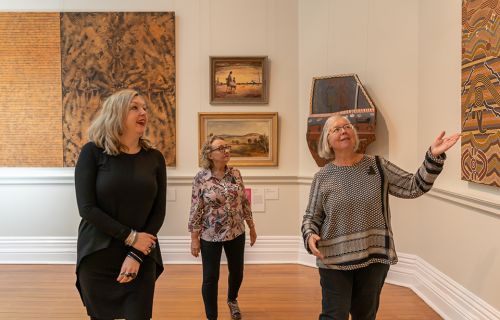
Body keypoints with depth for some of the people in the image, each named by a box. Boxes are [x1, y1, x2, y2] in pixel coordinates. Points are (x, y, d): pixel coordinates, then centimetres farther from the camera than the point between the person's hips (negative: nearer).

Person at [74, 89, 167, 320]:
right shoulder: (93, 152, -7)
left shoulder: (155, 158, 1)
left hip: (142, 258, 2)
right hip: (97, 257, -1)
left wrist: (137, 255, -10)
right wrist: (131, 237, -15)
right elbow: (87, 208, -12)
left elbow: (158, 212, -1)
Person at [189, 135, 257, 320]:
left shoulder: (235, 174, -2)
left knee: (237, 272, 17)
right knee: (210, 278, 5)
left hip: (236, 233, 4)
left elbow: (244, 202, 6)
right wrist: (194, 239, -8)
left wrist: (252, 227, 9)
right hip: (210, 236, -3)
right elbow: (196, 210, -9)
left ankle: (232, 300, 49)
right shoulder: (200, 178, -12)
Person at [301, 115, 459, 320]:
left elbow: (414, 187, -1)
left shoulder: (377, 166, 1)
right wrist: (310, 236, -17)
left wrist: (433, 156, -12)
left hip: (374, 256, 2)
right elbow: (312, 216, 3)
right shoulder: (322, 177, -3)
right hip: (334, 260, -2)